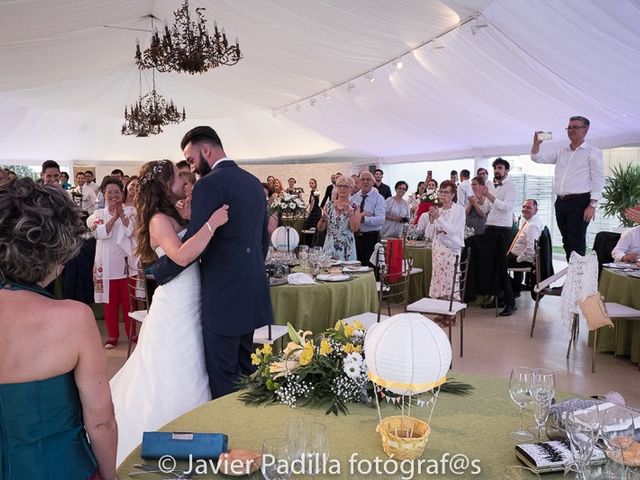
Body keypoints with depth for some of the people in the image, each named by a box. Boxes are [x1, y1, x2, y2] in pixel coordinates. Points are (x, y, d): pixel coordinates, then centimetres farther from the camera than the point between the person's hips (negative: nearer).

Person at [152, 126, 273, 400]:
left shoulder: (209, 185, -13)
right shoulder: (254, 182, 13)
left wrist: (157, 273, -3)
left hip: (224, 294, -9)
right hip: (252, 290, 9)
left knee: (222, 376, 2)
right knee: (246, 367, 19)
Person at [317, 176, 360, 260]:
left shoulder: (354, 207, 0)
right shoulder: (329, 205, 6)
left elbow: (354, 228, -13)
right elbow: (320, 228, 4)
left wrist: (350, 212, -22)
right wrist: (323, 218, -15)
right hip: (329, 247, 2)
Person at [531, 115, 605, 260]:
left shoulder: (593, 153, 1)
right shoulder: (561, 152, 17)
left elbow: (598, 180, -5)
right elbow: (538, 158, 16)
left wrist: (592, 205, -15)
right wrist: (536, 143, -5)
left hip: (579, 202, -6)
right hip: (561, 202, 6)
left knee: (577, 242, -9)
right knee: (567, 241, 9)